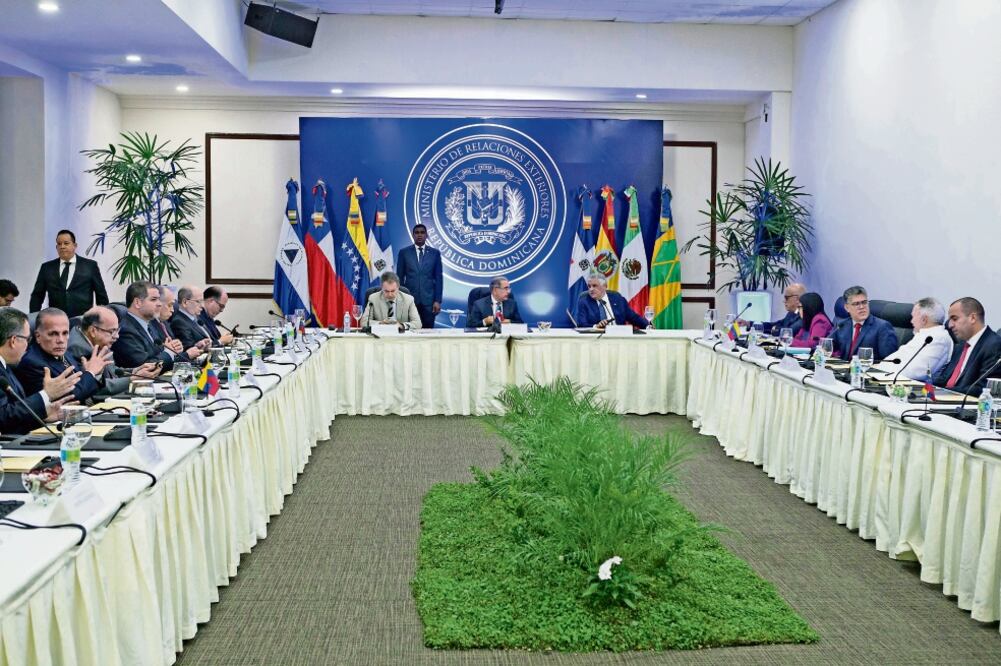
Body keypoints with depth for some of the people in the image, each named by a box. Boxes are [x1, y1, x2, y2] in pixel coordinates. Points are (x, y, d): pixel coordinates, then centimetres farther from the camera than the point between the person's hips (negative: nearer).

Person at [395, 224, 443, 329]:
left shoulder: (435, 253, 7)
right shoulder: (404, 252, 6)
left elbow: (438, 278, 5)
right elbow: (399, 278, 7)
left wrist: (438, 301, -2)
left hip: (428, 300, 0)